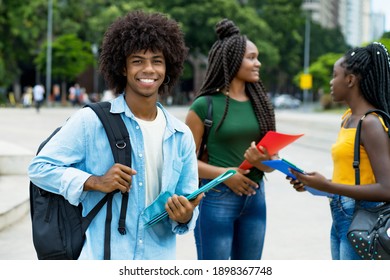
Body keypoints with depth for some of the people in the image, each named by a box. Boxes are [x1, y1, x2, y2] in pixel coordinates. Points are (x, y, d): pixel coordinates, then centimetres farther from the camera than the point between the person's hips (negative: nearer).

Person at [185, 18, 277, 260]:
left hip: (255, 198, 5)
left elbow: (272, 161, 8)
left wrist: (261, 161, -14)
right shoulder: (205, 105, -8)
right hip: (216, 199, -5)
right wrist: (222, 174, -20)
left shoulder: (260, 104, 7)